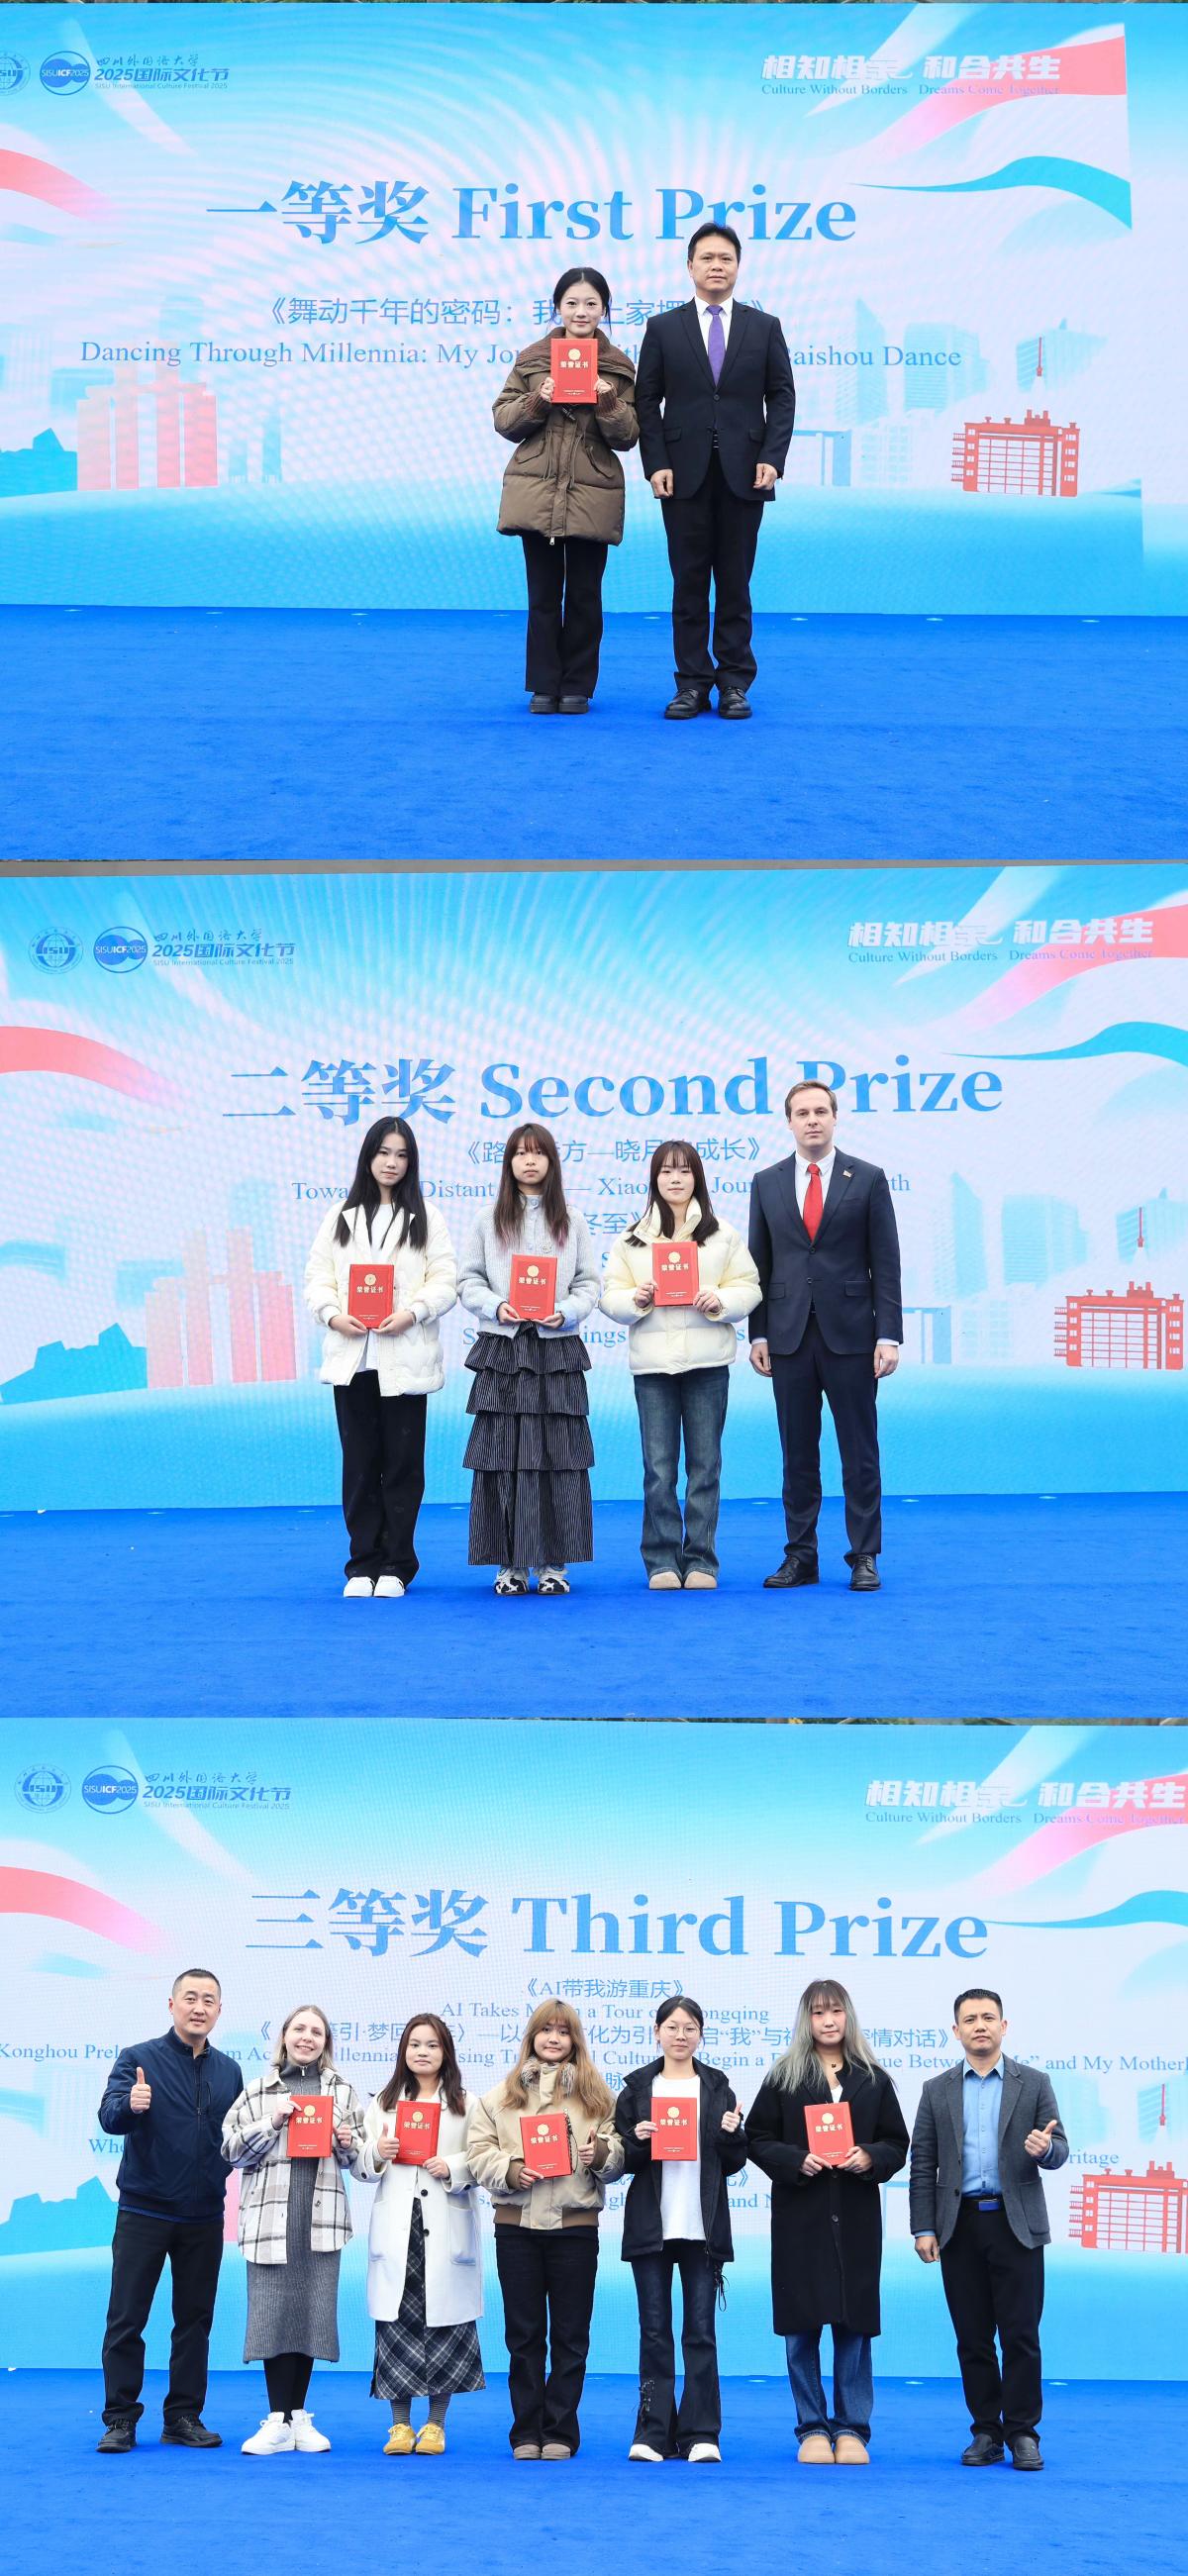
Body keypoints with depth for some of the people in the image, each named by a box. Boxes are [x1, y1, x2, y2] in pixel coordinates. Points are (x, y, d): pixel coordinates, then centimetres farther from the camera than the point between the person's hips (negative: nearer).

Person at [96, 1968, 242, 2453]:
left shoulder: (228, 2071, 10)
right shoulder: (138, 2059, -4)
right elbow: (109, 2116, -18)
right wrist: (130, 2105, -40)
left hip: (204, 2216, 4)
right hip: (143, 2212, -4)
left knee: (195, 2320, 7)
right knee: (126, 2319, -1)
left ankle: (184, 2417, 15)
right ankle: (120, 2420, 4)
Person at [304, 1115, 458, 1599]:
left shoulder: (426, 1219, 6)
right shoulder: (340, 1218, 13)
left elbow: (445, 1281, 0)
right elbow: (317, 1277, 8)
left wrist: (411, 1313, -16)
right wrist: (333, 1314, -11)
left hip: (405, 1360, -2)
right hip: (351, 1358, 2)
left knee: (402, 1464, 1)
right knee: (359, 1464, 4)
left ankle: (395, 1565, 8)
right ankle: (363, 1564, 9)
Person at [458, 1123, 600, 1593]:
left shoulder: (571, 1221, 10)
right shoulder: (490, 1219, 8)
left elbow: (589, 1285, 8)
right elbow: (469, 1280, 6)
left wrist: (566, 1312, -11)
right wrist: (496, 1307, -12)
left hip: (557, 1348, 0)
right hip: (502, 1349, 0)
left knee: (558, 1456, -3)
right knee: (502, 1455, -3)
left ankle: (553, 1563, 3)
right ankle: (509, 1564, 3)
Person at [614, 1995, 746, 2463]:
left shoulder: (717, 2088, 8)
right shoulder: (637, 2088, 7)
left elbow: (733, 2163, 8)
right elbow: (619, 2160, 6)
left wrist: (731, 2134, -11)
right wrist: (637, 2140, -14)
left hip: (703, 2226, 0)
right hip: (650, 2225, 0)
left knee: (700, 2331, 0)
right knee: (654, 2330, 2)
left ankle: (700, 2434, 4)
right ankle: (654, 2433, 6)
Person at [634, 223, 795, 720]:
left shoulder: (764, 328, 8)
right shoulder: (663, 328, 7)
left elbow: (781, 397, 5)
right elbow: (647, 401, 5)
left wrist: (772, 458, -7)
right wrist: (656, 465, -6)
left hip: (743, 473, 0)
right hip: (685, 474, 0)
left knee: (735, 581, 3)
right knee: (689, 581, 1)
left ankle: (735, 682, 8)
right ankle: (692, 683, 4)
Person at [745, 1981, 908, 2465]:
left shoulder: (873, 2079, 8)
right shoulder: (783, 2077, 4)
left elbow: (897, 2144, 9)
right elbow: (757, 2139, 2)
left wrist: (869, 2158, -11)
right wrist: (796, 2161, -14)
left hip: (856, 2219, 1)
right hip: (800, 2218, -1)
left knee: (854, 2322, 2)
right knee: (802, 2325, 0)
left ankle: (851, 2430, 9)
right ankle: (813, 2430, 8)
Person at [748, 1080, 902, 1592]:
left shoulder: (868, 1180, 2)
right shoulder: (767, 1183, 9)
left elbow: (885, 1262, 0)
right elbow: (760, 1263, 10)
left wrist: (889, 1335, -6)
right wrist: (758, 1334, 4)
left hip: (850, 1335, -2)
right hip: (789, 1336, 2)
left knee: (859, 1453, 1)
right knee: (798, 1453, 6)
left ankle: (864, 1558, 6)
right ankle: (799, 1557, 11)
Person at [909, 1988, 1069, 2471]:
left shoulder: (1033, 2084, 5)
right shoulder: (937, 2090, 9)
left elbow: (1059, 2150, 2)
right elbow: (923, 2165, 7)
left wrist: (1045, 2149, -22)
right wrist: (923, 2229, -1)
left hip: (1016, 2226, -2)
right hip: (960, 2227, 2)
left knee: (1020, 2335, -3)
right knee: (972, 2338, 5)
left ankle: (1022, 2433, 4)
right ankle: (986, 2433, 12)